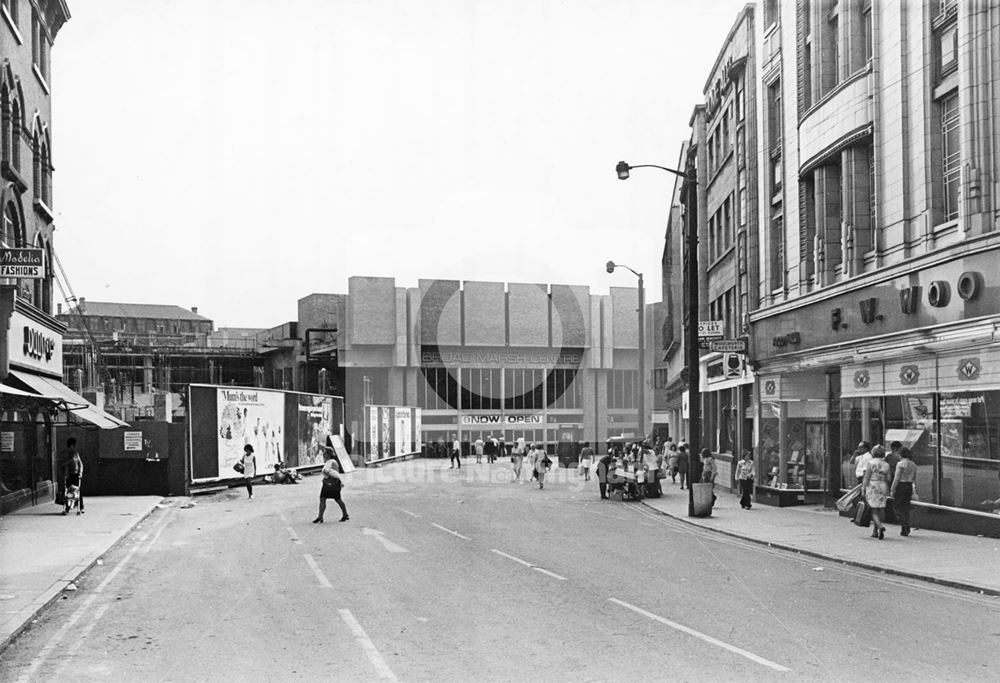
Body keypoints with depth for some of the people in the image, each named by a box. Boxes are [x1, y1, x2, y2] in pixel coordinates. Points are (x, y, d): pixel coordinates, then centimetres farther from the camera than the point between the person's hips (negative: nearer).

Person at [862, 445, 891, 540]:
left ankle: (880, 526, -26)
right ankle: (875, 531, 15)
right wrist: (887, 492, 15)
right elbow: (888, 479, 6)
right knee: (880, 510, 10)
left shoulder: (871, 463, -6)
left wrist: (863, 489, -5)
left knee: (873, 510, -2)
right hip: (882, 488, 4)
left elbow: (866, 477, -9)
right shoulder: (886, 465, 5)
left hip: (872, 487, -4)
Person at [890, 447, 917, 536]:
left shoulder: (900, 464, -12)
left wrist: (892, 490, -10)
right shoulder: (913, 464, 9)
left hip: (901, 486, -7)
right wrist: (914, 492, 14)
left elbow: (896, 478, -14)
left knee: (898, 507, 1)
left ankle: (906, 527, -10)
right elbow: (914, 480, 11)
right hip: (909, 487, 7)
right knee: (906, 508, 13)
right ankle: (905, 530, 13)